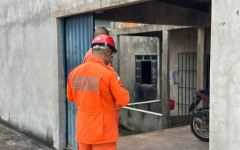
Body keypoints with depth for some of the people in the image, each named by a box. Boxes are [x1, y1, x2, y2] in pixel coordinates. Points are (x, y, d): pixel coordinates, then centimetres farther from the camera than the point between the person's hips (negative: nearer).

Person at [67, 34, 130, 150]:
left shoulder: (74, 72, -1)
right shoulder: (108, 74, -18)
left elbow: (70, 97, 14)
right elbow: (124, 100, -12)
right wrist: (119, 83, 3)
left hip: (82, 131, 5)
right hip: (103, 133, -5)